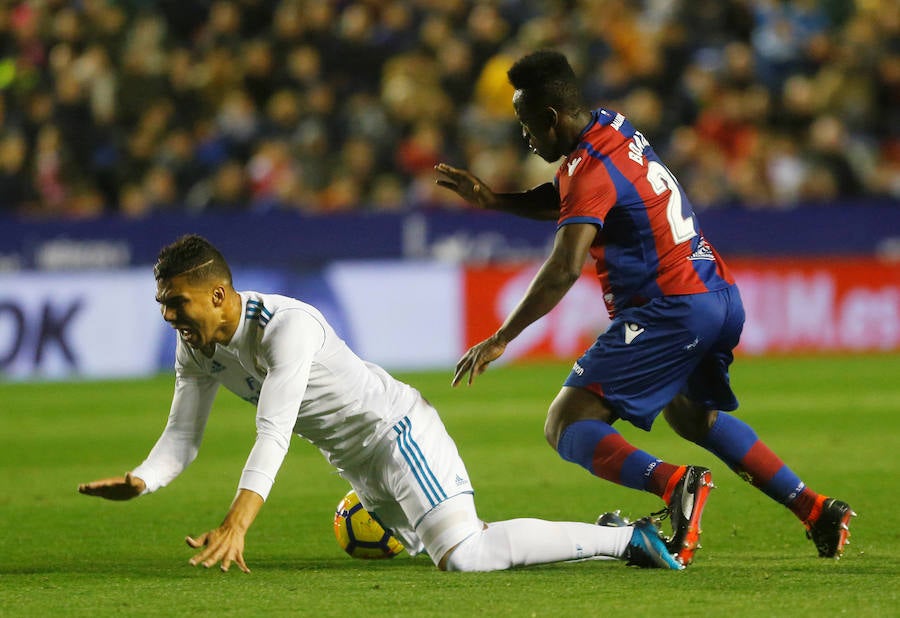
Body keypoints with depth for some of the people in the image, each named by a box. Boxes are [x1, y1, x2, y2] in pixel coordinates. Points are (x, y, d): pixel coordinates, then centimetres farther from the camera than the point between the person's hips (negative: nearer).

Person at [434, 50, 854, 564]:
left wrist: (500, 340, -28)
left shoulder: (591, 170, -16)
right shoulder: (613, 127, 11)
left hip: (671, 309, -9)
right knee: (692, 416, 33)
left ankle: (673, 483, -33)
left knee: (567, 426, -8)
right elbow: (564, 201, 27)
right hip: (722, 297, 9)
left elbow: (564, 269, -27)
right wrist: (494, 200, 15)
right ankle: (816, 509, 23)